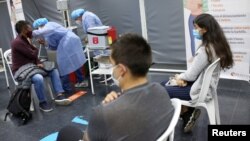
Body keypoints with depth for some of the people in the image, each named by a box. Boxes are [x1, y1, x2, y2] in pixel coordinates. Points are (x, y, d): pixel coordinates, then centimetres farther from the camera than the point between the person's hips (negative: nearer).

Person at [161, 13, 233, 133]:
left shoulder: (204, 50, -29)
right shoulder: (217, 45, 0)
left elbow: (191, 75, -19)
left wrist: (180, 77, 2)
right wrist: (184, 78, -1)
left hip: (199, 91, -10)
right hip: (207, 86, 10)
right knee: (163, 84, 16)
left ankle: (186, 113, 13)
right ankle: (189, 112, 14)